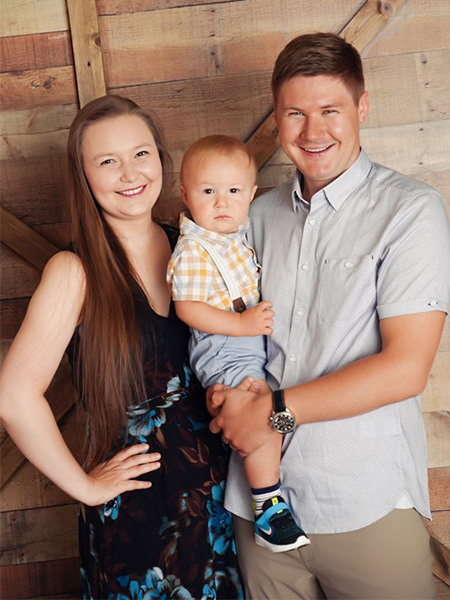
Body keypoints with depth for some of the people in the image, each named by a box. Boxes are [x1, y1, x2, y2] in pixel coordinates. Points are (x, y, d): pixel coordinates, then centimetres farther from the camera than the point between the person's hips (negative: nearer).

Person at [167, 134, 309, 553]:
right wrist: (241, 324, -25)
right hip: (221, 350, -9)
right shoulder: (192, 251, -18)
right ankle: (268, 507, -9)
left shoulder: (243, 231, 8)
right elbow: (188, 307, -21)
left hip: (256, 340, 9)